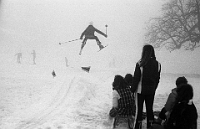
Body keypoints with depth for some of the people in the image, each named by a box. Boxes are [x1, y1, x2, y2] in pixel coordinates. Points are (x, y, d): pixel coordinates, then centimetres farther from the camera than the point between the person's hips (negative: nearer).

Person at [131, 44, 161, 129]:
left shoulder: (140, 63, -14)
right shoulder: (157, 64, -2)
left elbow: (136, 78, -11)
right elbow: (157, 79, 6)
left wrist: (132, 89, -1)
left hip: (140, 90, -4)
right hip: (151, 91, 4)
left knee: (139, 109, 5)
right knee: (150, 109, 14)